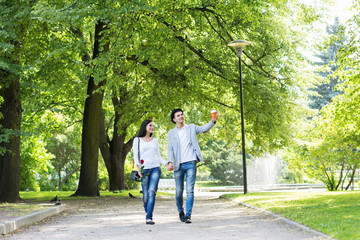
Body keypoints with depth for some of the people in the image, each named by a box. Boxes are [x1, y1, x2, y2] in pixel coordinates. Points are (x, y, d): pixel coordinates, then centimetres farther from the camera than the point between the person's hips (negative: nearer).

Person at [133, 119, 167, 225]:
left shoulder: (155, 141, 18)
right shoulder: (137, 140, 9)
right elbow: (136, 156, 4)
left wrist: (166, 164, 2)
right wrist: (138, 167, -13)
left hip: (155, 169, 1)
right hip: (144, 169, -1)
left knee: (151, 192, -15)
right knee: (145, 195, -3)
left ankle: (149, 218, -19)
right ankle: (148, 214, 18)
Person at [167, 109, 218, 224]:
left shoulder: (191, 128, 10)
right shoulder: (171, 133, 10)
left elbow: (204, 128, -4)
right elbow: (170, 149, 3)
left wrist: (213, 121, -23)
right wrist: (170, 162, -13)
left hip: (191, 163, -1)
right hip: (178, 165, 1)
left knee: (190, 191, -9)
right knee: (179, 192, 6)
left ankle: (188, 215, -8)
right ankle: (180, 211, 30)